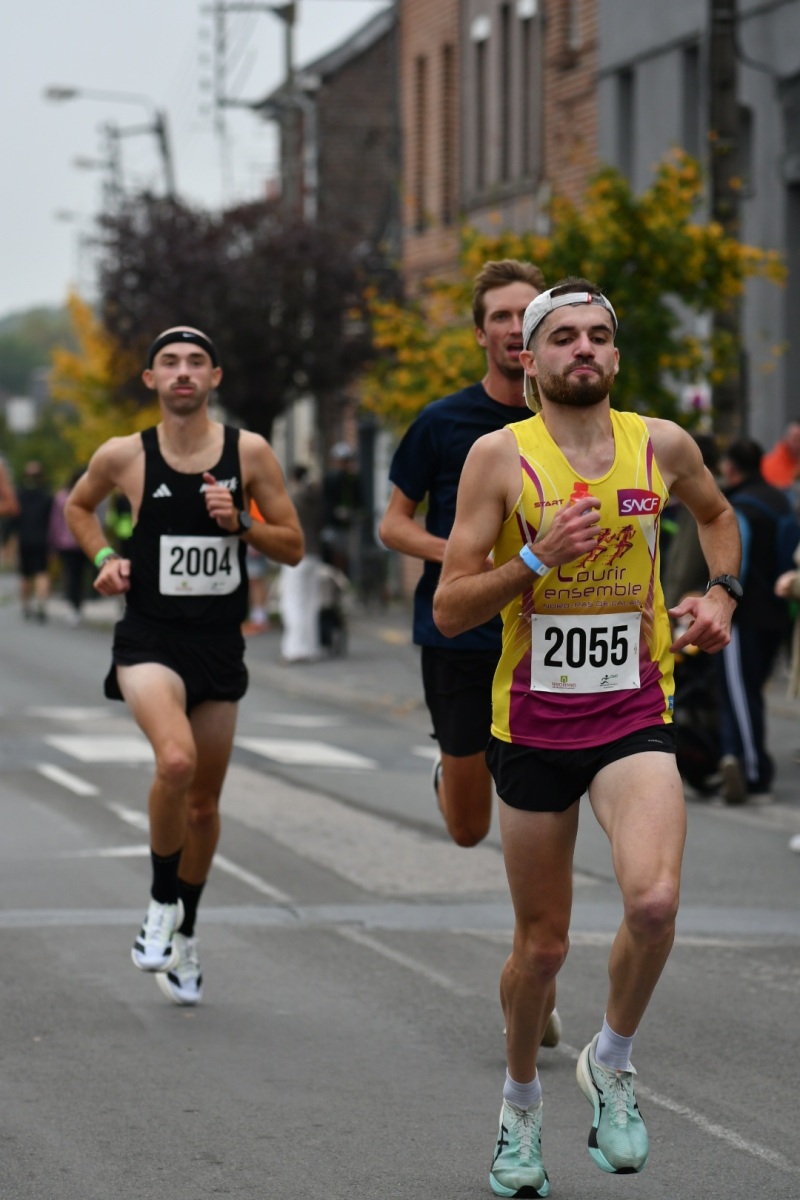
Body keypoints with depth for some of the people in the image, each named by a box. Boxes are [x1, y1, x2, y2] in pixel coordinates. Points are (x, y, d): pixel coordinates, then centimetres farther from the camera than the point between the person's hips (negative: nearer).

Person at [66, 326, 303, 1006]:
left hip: (220, 645, 3)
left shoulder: (249, 453, -1)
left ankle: (185, 936, 35)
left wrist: (239, 523, -13)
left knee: (204, 804, 12)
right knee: (176, 761, -29)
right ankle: (162, 904, -6)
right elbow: (79, 505, 19)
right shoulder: (123, 457, -3)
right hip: (149, 642, -3)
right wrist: (104, 558, 1)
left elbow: (293, 547, 4)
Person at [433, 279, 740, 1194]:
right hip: (533, 725, -1)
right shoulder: (500, 456, -6)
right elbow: (448, 611, -7)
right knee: (541, 945, 9)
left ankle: (611, 1062, 2)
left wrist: (720, 592, 7)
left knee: (653, 900, -25)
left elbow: (716, 514, 25)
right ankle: (521, 1102, 36)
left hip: (634, 715, 1)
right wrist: (538, 557, -20)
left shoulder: (661, 444, 2)